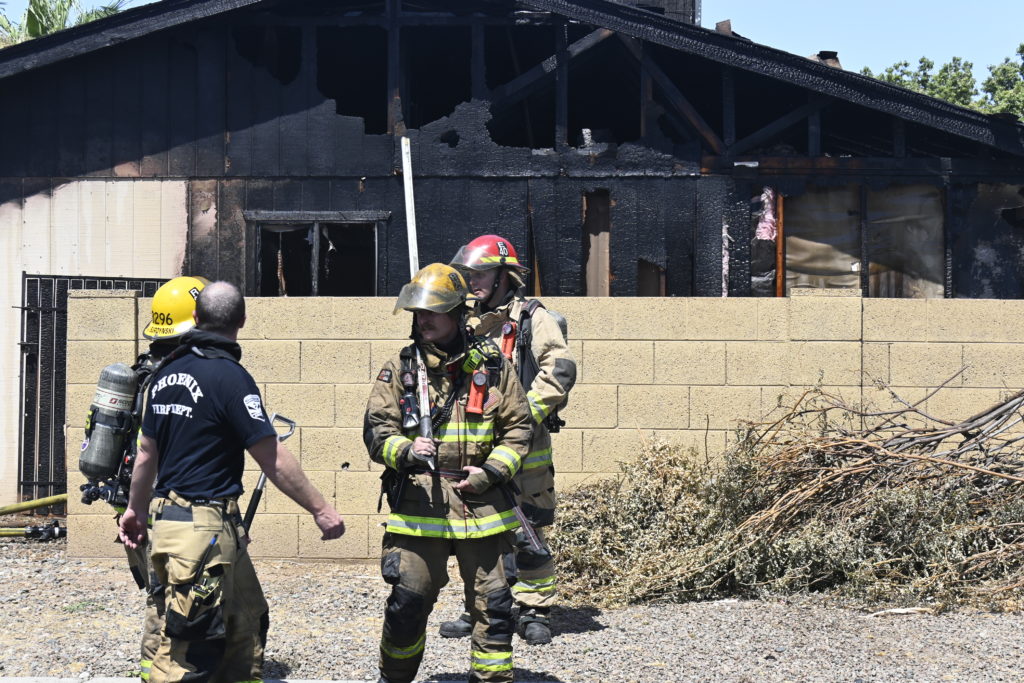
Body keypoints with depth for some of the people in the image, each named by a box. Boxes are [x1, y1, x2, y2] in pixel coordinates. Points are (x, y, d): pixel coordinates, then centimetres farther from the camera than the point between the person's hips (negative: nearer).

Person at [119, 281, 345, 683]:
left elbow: (147, 451, 17)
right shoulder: (229, 375, -14)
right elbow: (272, 459, -14)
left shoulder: (167, 372, 10)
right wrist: (320, 509, -6)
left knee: (246, 620, 16)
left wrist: (135, 509, 30)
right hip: (204, 526, -8)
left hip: (169, 515, 8)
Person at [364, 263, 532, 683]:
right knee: (407, 602, 4)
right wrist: (404, 451, -18)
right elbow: (376, 428, 2)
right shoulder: (400, 368, 5)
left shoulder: (491, 365, 6)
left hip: (481, 503, 1)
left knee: (493, 604, 4)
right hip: (418, 502, 0)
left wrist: (492, 470, -6)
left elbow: (518, 427, 8)